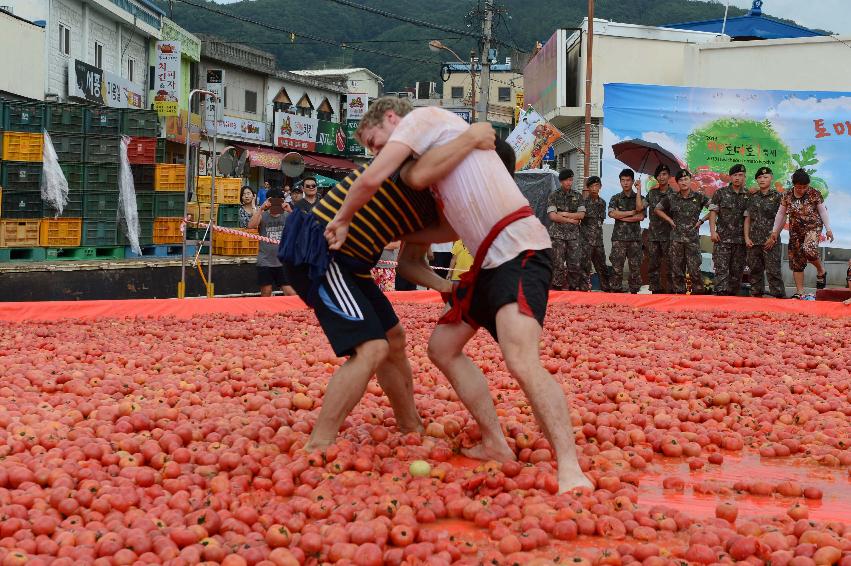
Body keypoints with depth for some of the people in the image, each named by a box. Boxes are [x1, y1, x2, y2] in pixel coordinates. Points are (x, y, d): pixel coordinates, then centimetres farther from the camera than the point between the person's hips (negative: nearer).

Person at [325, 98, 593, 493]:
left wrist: (343, 219, 4)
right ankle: (495, 446, 17)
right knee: (443, 346, 14)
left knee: (522, 363, -24)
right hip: (488, 260, 11)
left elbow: (370, 180, -11)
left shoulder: (424, 116, -1)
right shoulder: (430, 156, 25)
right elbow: (457, 224, 26)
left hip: (519, 249, -11)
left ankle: (571, 473, -23)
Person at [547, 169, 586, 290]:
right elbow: (552, 216, -8)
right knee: (558, 265, -5)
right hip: (558, 235, -3)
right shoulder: (553, 196, 3)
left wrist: (564, 214, -7)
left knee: (576, 264, -1)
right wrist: (571, 220, -7)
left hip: (573, 235, 3)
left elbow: (581, 214, 1)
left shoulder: (577, 196, 11)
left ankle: (574, 289, 7)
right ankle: (556, 289, -1)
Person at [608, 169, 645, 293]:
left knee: (635, 267, 1)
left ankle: (634, 291, 7)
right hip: (618, 237, 0)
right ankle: (616, 290, -1)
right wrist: (631, 213, -7)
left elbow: (641, 216, -8)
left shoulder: (639, 198, 9)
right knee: (617, 267, -4)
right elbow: (612, 214, -10)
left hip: (635, 237, 0)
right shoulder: (615, 198, 10)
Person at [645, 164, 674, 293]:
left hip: (668, 235, -4)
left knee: (669, 265, -3)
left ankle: (670, 290, 2)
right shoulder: (651, 193, 10)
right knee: (653, 265, 6)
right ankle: (656, 290, 12)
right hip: (653, 235, 4)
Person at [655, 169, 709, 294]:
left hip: (693, 238, -2)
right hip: (676, 238, 2)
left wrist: (702, 220, -1)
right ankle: (678, 292, 11)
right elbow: (657, 210, 15)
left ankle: (698, 293, 0)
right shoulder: (671, 198, 5)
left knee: (694, 269, -7)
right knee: (676, 269, 4)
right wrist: (670, 220, 6)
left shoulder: (699, 197, 0)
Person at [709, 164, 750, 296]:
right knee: (721, 268, -10)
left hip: (740, 239, 3)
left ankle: (733, 294, 14)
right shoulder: (720, 193, 3)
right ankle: (721, 294, -14)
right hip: (722, 238, -3)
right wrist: (713, 231, -9)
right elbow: (713, 212, 1)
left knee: (737, 270, 6)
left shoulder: (748, 195, 9)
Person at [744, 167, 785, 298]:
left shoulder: (777, 196, 0)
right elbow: (747, 218, 12)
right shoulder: (753, 197, 12)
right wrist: (746, 237, 3)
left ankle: (779, 296, -6)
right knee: (755, 270, 8)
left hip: (770, 240, -4)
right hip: (754, 240, 4)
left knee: (773, 270, -8)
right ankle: (756, 294, 16)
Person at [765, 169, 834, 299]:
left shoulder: (814, 194, -8)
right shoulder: (787, 196, -1)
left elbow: (823, 212, 0)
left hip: (813, 227, -4)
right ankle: (799, 292, 7)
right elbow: (780, 214, 7)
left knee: (808, 249, -32)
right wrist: (775, 232, 7)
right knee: (796, 261, 1)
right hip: (795, 230, 4)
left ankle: (821, 271, -4)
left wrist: (828, 229, -3)